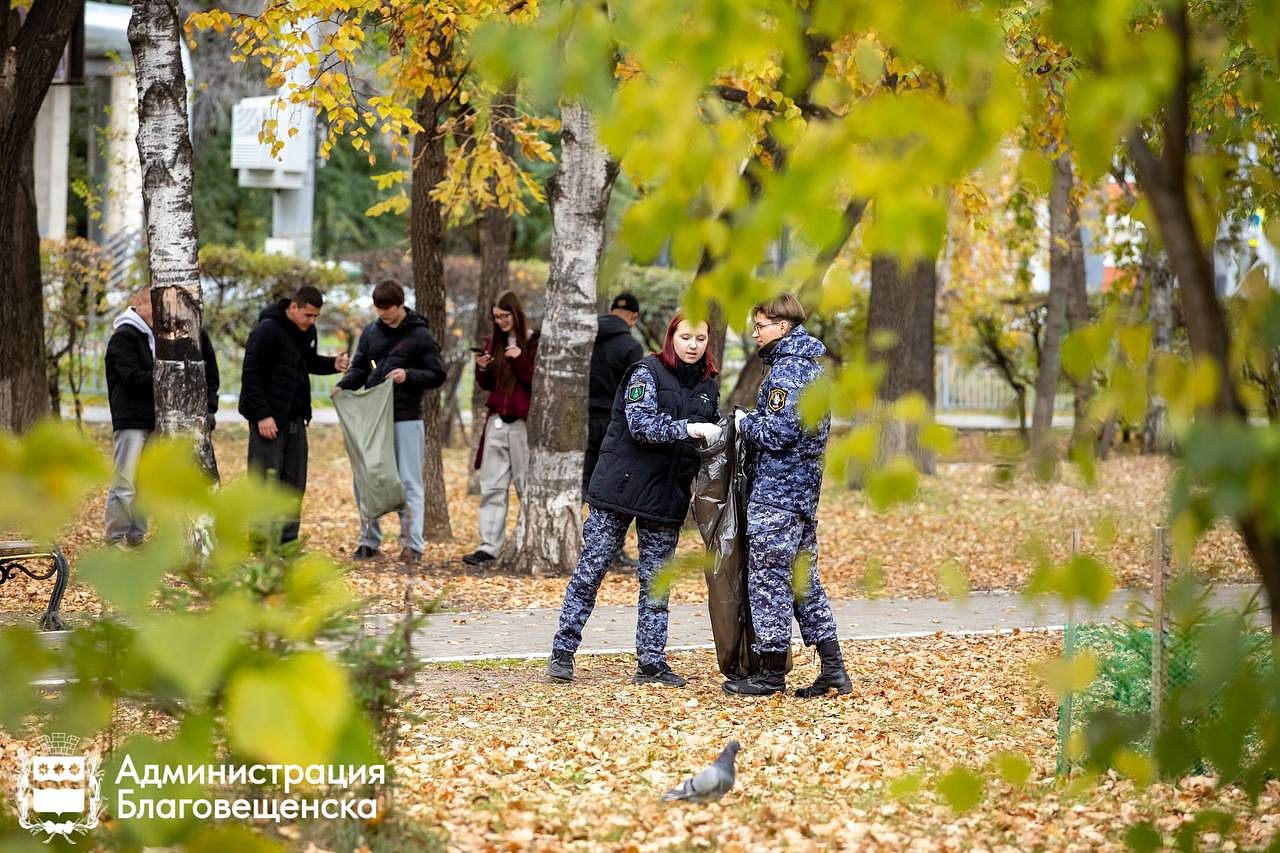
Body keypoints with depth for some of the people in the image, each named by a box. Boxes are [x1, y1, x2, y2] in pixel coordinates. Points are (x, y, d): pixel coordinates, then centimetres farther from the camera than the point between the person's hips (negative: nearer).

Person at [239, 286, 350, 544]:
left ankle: (288, 542, 14)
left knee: (294, 484, 8)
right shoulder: (267, 330, -14)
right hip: (268, 419, -8)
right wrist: (262, 415, -20)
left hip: (295, 419, 8)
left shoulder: (307, 331, 10)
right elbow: (251, 375, -15)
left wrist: (332, 364, 4)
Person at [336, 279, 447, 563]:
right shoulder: (371, 333, 10)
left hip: (406, 419, -5)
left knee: (408, 483, 0)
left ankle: (412, 544, 3)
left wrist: (408, 375, -20)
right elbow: (359, 368, 14)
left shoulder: (419, 335, -4)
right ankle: (369, 541, 15)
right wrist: (344, 385, -6)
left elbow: (437, 375, -4)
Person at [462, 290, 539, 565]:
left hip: (524, 423, -5)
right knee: (492, 486, 2)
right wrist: (482, 369, -5)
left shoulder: (534, 343, -5)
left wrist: (520, 361, -19)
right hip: (497, 421, 5)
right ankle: (489, 546, 2)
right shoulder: (492, 342, 11)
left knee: (527, 487, 0)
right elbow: (487, 385, 15)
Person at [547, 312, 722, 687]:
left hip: (666, 496, 5)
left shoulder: (709, 386, 10)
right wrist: (688, 429, -29)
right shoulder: (648, 372, -7)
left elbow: (713, 439, 18)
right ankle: (563, 651, 5)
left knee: (656, 581, 7)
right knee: (591, 568, -2)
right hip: (621, 486, -5)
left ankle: (651, 662, 12)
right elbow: (640, 424, -19)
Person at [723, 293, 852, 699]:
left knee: (768, 578, -2)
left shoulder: (786, 371, -16)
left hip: (775, 490, -10)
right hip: (804, 487, 10)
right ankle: (832, 667, 11)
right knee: (804, 577, 13)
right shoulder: (812, 365, 14)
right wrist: (752, 421, 12)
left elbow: (775, 433, -23)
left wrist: (744, 423, -5)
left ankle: (773, 672, 3)